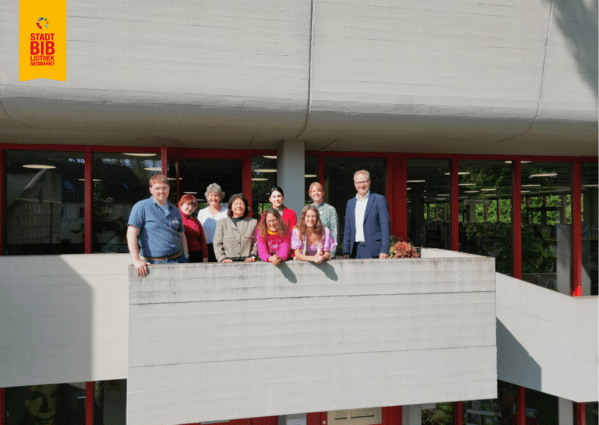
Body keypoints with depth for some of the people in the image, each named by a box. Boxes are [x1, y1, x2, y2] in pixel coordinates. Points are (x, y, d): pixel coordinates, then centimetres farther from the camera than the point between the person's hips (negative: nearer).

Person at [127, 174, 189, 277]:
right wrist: (136, 260, -17)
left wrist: (186, 258, 12)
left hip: (178, 260, 5)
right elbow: (132, 233, -9)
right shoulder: (141, 207, -1)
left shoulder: (175, 211, 16)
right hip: (155, 263, -4)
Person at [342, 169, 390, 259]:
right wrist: (346, 252, 8)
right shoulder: (350, 203, 17)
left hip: (374, 251, -4)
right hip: (356, 251, 4)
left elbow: (385, 226, -4)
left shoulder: (379, 200, 1)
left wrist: (384, 251, -13)